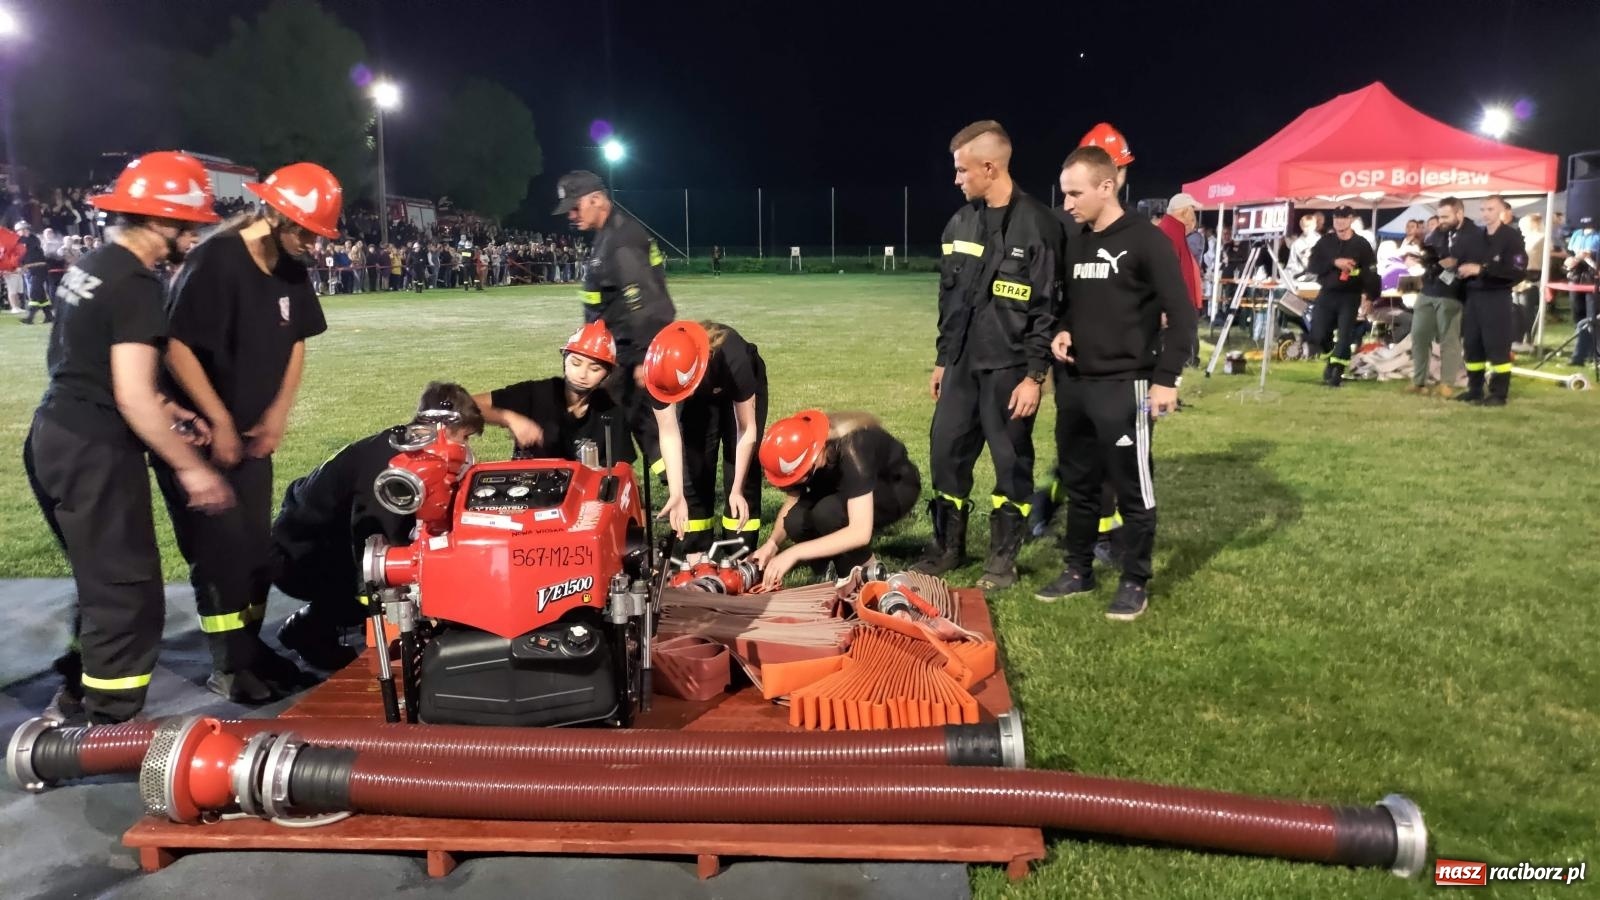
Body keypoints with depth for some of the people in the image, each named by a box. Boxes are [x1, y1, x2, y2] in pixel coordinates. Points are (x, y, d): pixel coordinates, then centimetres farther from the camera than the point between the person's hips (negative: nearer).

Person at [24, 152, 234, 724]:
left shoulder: (90, 266, 13)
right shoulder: (136, 285, -17)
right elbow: (131, 396, -23)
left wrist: (170, 412, 14)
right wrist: (190, 467, -18)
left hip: (54, 436, 10)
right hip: (94, 451, -10)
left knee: (101, 581, 23)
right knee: (128, 591, 0)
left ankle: (76, 693, 36)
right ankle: (112, 723, 8)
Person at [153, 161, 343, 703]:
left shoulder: (293, 270, 1)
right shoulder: (216, 262, -21)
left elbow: (296, 342, 10)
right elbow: (178, 350, -23)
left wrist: (278, 415, 0)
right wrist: (219, 423, -19)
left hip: (251, 432, 7)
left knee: (256, 545, 10)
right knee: (220, 549, -4)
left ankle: (249, 646, 24)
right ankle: (229, 665, 7)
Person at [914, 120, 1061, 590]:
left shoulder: (1038, 225, -11)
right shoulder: (961, 223, 9)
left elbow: (1046, 307, -11)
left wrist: (1035, 375, -14)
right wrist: (942, 359, 16)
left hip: (1010, 368, -6)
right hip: (962, 364, 6)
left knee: (1011, 462, 5)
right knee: (947, 452, 9)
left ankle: (1003, 556, 18)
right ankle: (948, 545, 25)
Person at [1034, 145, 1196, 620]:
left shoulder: (1145, 240, -9)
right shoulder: (1076, 244, 11)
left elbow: (1181, 312, -11)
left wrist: (1165, 378, -14)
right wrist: (1063, 331, 1)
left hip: (1123, 387, -7)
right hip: (1074, 385, 7)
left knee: (1132, 488, 2)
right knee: (1079, 483, 15)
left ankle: (1135, 582, 15)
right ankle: (1079, 570, 28)